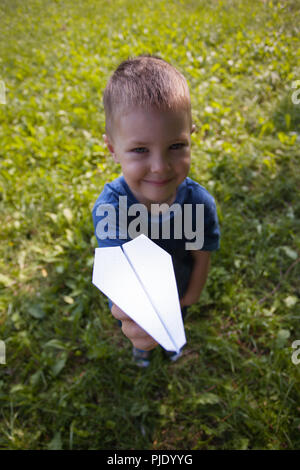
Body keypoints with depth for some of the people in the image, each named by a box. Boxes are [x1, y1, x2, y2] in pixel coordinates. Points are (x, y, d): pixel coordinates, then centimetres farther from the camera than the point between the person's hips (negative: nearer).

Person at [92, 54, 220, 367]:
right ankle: (140, 346, 72)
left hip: (177, 295, 2)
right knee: (138, 331, 33)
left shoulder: (200, 203, -32)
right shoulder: (108, 208, -39)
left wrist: (191, 297, -4)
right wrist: (131, 316, -72)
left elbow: (201, 257, -17)